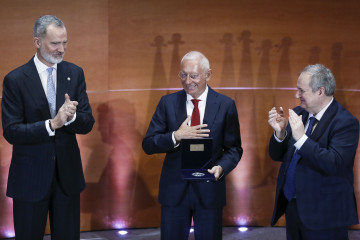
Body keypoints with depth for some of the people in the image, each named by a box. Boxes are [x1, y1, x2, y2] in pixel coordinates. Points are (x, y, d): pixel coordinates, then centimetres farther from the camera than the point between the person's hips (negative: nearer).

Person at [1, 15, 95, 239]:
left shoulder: (75, 73, 2)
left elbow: (87, 124, 0)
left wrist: (71, 116, -22)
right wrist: (51, 124, -26)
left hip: (67, 174, 3)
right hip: (30, 177, -3)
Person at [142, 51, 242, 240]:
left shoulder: (226, 105, 0)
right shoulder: (168, 103, 1)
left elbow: (234, 148, 2)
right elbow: (148, 145, -2)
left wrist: (221, 167, -18)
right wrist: (176, 136, -19)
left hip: (209, 189, 0)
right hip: (174, 189, 1)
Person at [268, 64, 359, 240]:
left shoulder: (346, 122, -15)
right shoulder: (298, 113, 6)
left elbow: (334, 164, -26)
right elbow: (277, 156, 9)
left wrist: (301, 138, -29)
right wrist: (280, 132, -10)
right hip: (292, 205, 7)